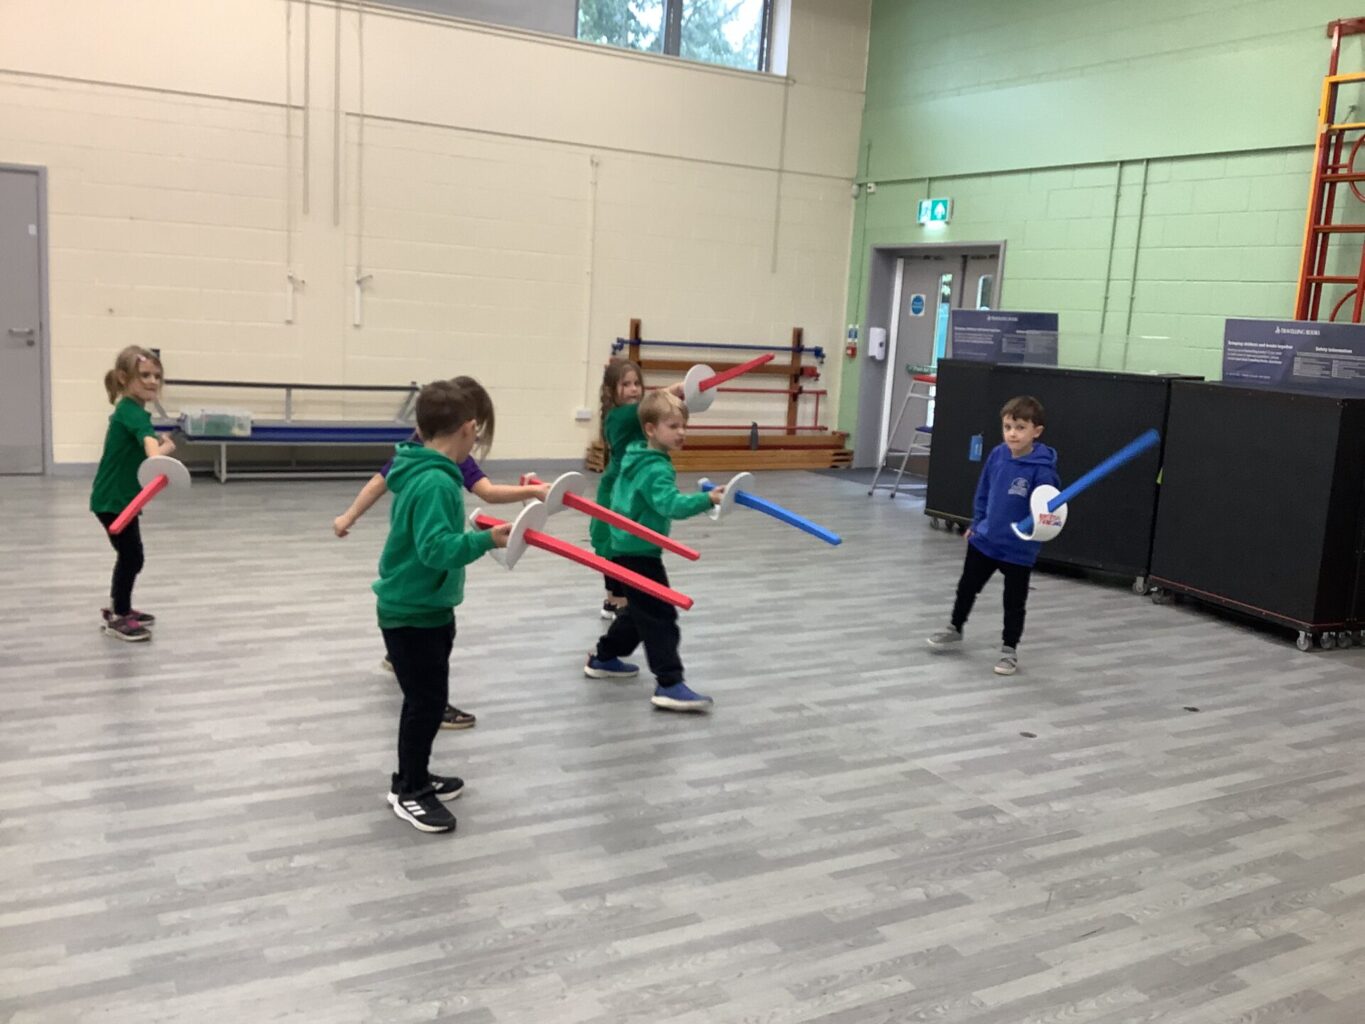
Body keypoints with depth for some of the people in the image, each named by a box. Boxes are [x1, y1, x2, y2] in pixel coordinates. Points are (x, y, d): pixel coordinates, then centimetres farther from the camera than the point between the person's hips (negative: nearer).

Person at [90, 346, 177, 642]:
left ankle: (117, 608, 35)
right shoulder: (132, 411, -21)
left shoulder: (129, 410, 10)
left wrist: (160, 445, 24)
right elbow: (146, 437, -45)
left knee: (129, 555, 20)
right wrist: (156, 454, -60)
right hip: (113, 500, -10)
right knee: (132, 557, -5)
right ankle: (118, 619, 7)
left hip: (118, 497, 10)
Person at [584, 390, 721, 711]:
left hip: (627, 547, 10)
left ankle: (604, 658, 36)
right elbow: (672, 504, -38)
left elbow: (621, 495, 24)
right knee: (660, 615, -11)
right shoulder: (656, 469, -23)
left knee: (638, 610, 23)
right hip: (639, 552, -10)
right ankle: (669, 685, -14)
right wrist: (707, 499, -48)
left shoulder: (635, 458, 8)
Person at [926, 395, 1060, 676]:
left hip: (1019, 549, -5)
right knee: (966, 588, 21)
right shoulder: (997, 455, -6)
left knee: (1014, 603, 11)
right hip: (984, 539, 6)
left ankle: (1009, 650, 28)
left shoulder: (1041, 469, -23)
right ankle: (954, 631, 43)